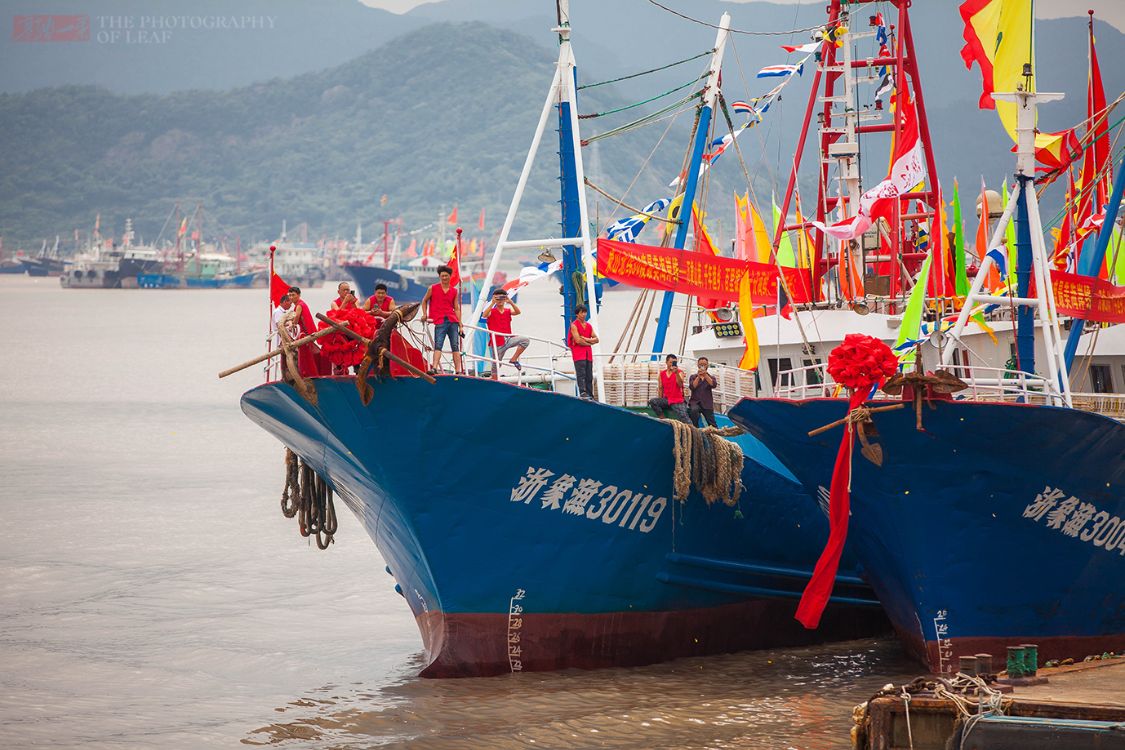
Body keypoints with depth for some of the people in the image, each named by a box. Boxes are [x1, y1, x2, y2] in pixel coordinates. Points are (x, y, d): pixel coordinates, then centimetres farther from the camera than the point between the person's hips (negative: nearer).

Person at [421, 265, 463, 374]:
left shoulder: (454, 291, 12)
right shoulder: (433, 289, 7)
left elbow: (456, 308, 12)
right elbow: (424, 301, 18)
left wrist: (460, 325, 7)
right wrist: (425, 315, 6)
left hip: (452, 321, 3)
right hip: (439, 322, -3)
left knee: (455, 346, -1)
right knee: (438, 345, -15)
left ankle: (458, 371, -2)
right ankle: (434, 368, -25)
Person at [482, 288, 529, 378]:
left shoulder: (508, 311, 9)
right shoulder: (492, 311, -1)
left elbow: (517, 312, -11)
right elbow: (484, 315, -23)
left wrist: (510, 302, -22)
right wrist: (492, 303, -26)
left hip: (508, 339, 3)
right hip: (497, 342, -3)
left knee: (526, 340, -18)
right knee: (496, 364, 1)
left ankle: (514, 359, -8)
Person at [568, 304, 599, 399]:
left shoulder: (589, 326, 18)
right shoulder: (574, 325, -3)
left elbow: (596, 339, 12)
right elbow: (578, 340, -13)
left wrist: (586, 339, -5)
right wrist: (588, 343, -1)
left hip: (588, 354, 6)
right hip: (578, 354, -6)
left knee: (589, 376, 5)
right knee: (581, 375, -17)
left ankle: (590, 395, 6)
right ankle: (583, 392, -26)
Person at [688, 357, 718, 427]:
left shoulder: (711, 377, 15)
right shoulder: (693, 377, 14)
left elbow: (713, 385, -7)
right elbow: (692, 387, -5)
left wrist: (705, 375, -16)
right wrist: (698, 376, -11)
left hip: (707, 403, 1)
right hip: (695, 401, -1)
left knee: (712, 424, -7)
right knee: (693, 410, -35)